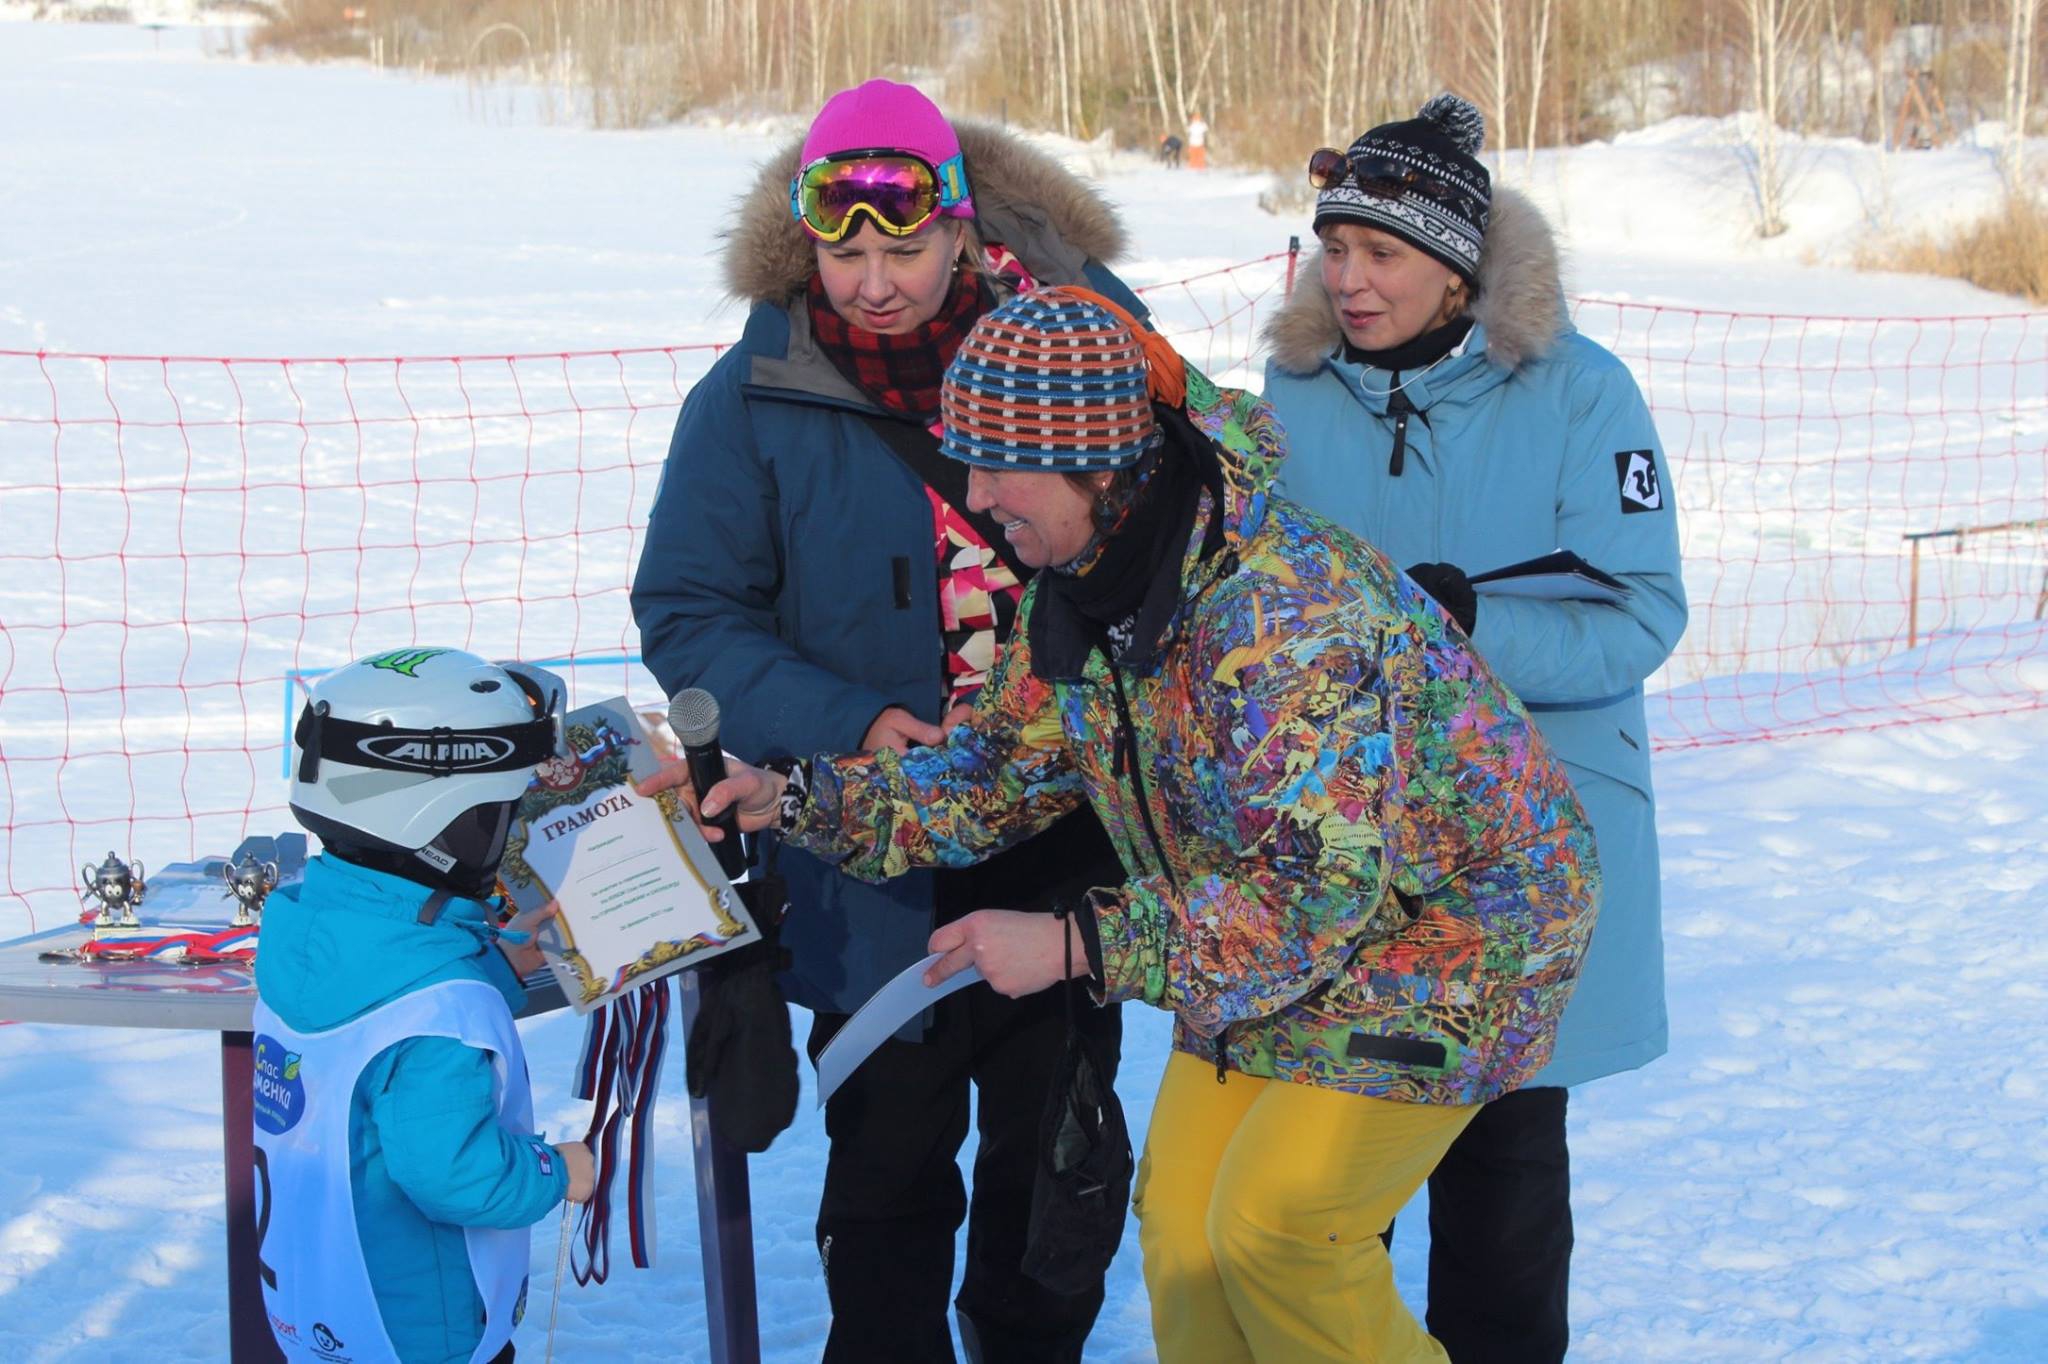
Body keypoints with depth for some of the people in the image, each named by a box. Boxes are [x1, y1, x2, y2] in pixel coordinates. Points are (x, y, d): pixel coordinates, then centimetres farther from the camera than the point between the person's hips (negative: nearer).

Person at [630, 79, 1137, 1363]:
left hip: (1070, 824, 2)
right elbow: (688, 617, -5)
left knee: (1057, 1144, 16)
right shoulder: (758, 393, -8)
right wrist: (847, 726, -18)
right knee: (890, 1159, 8)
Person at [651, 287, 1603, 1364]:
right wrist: (800, 798, -6)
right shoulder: (1075, 589, -6)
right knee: (1181, 1225, 3)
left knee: (1272, 1232, -13)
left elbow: (1318, 886, -34)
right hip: (1267, 936, 8)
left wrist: (1077, 944, -31)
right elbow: (1003, 765, 7)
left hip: (1438, 931, -8)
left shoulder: (1288, 612, -35)